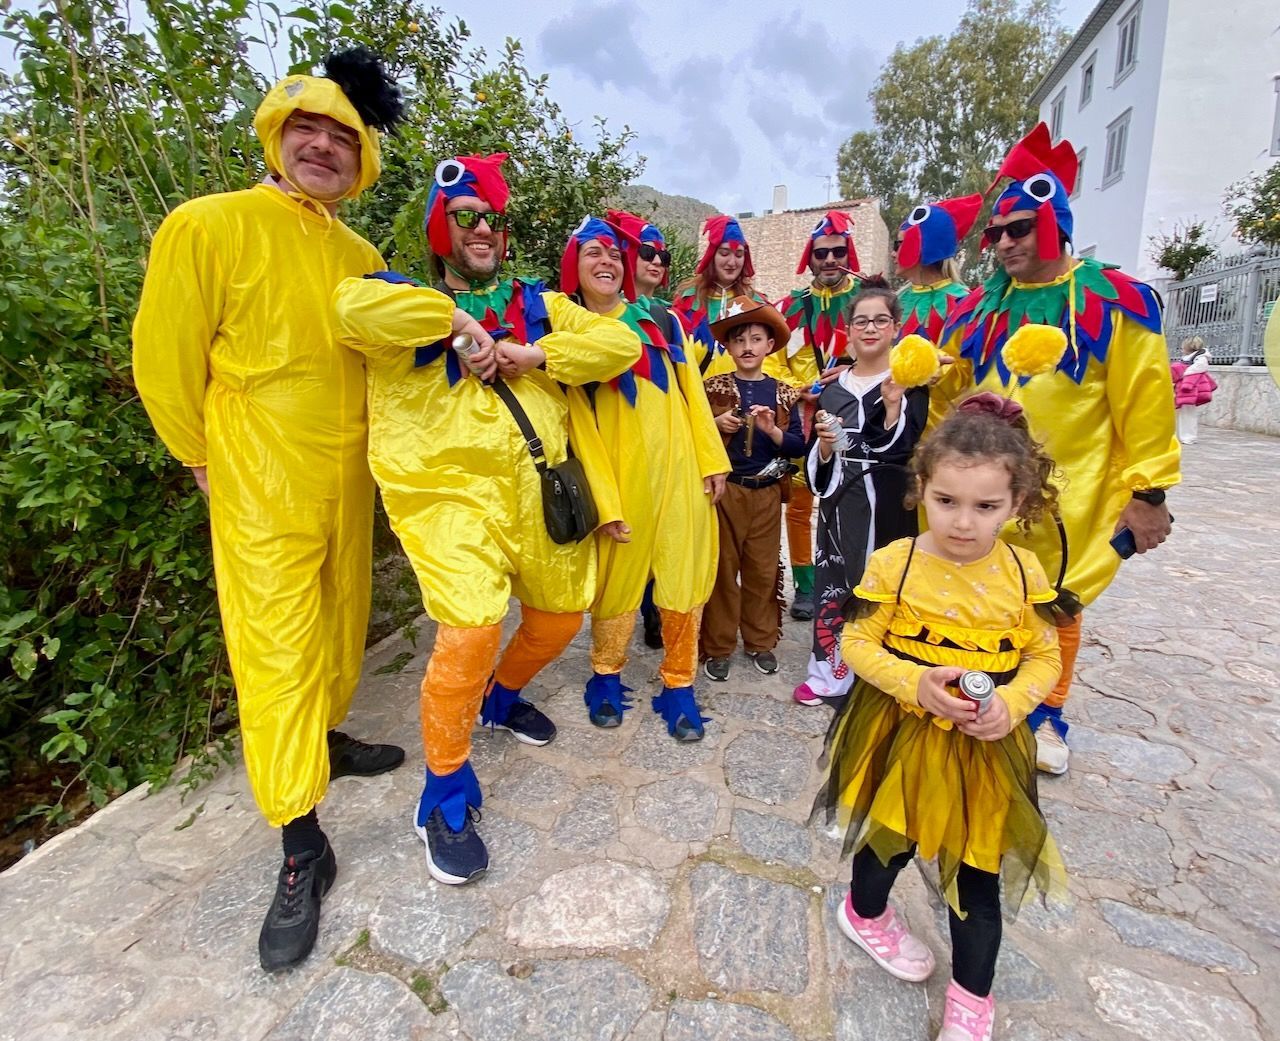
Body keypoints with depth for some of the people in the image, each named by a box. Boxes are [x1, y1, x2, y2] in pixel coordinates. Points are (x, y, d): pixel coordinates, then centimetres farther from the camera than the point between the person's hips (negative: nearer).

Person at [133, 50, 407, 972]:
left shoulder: (362, 257, 8)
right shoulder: (208, 226, -8)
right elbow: (165, 358, -4)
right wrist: (209, 461, 2)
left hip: (349, 480, 6)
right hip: (263, 486, -5)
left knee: (342, 619, 17)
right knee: (277, 650, -3)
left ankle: (327, 737, 41)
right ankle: (302, 849, 9)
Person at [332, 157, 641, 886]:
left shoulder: (540, 304, 16)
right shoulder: (410, 302, 6)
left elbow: (621, 343, 3)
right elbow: (353, 306, -18)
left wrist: (533, 355, -8)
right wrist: (457, 320, -13)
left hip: (537, 492, 6)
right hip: (450, 493, -5)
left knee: (561, 615, 16)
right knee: (470, 631, -21)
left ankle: (502, 696, 48)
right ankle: (447, 791, 5)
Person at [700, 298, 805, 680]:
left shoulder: (783, 394, 5)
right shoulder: (714, 388, 1)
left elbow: (798, 446, 1)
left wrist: (772, 430, -16)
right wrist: (716, 425, -15)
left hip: (766, 493, 2)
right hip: (724, 490, -2)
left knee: (763, 570, 10)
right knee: (722, 569, 5)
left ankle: (761, 641, 27)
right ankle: (717, 647, 17)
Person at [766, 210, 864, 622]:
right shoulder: (790, 306, 10)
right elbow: (770, 361, 8)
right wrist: (797, 390, -7)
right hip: (803, 418, 2)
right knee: (799, 503, 5)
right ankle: (805, 585, 18)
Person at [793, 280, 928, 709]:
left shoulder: (910, 383, -1)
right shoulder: (833, 388, 11)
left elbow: (908, 451, -11)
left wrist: (893, 406, -24)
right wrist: (824, 443, -8)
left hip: (888, 505, -3)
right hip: (841, 502, 4)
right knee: (834, 581, 6)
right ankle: (829, 672, 20)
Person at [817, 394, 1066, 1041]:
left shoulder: (1024, 573, -9)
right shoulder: (894, 564, -17)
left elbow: (1045, 657, 0)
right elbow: (857, 643, -12)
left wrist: (1012, 701, -19)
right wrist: (914, 681, -26)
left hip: (985, 747, 2)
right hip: (901, 737, -1)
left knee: (979, 875, 15)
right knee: (889, 841, 21)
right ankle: (866, 913, 55)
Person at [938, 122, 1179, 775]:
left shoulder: (1114, 302, -5)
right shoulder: (978, 307, 5)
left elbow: (1145, 406, -5)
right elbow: (947, 394, 11)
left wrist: (1148, 491, -5)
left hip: (1068, 495, -3)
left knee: (1057, 606, 11)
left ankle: (1048, 718, 32)